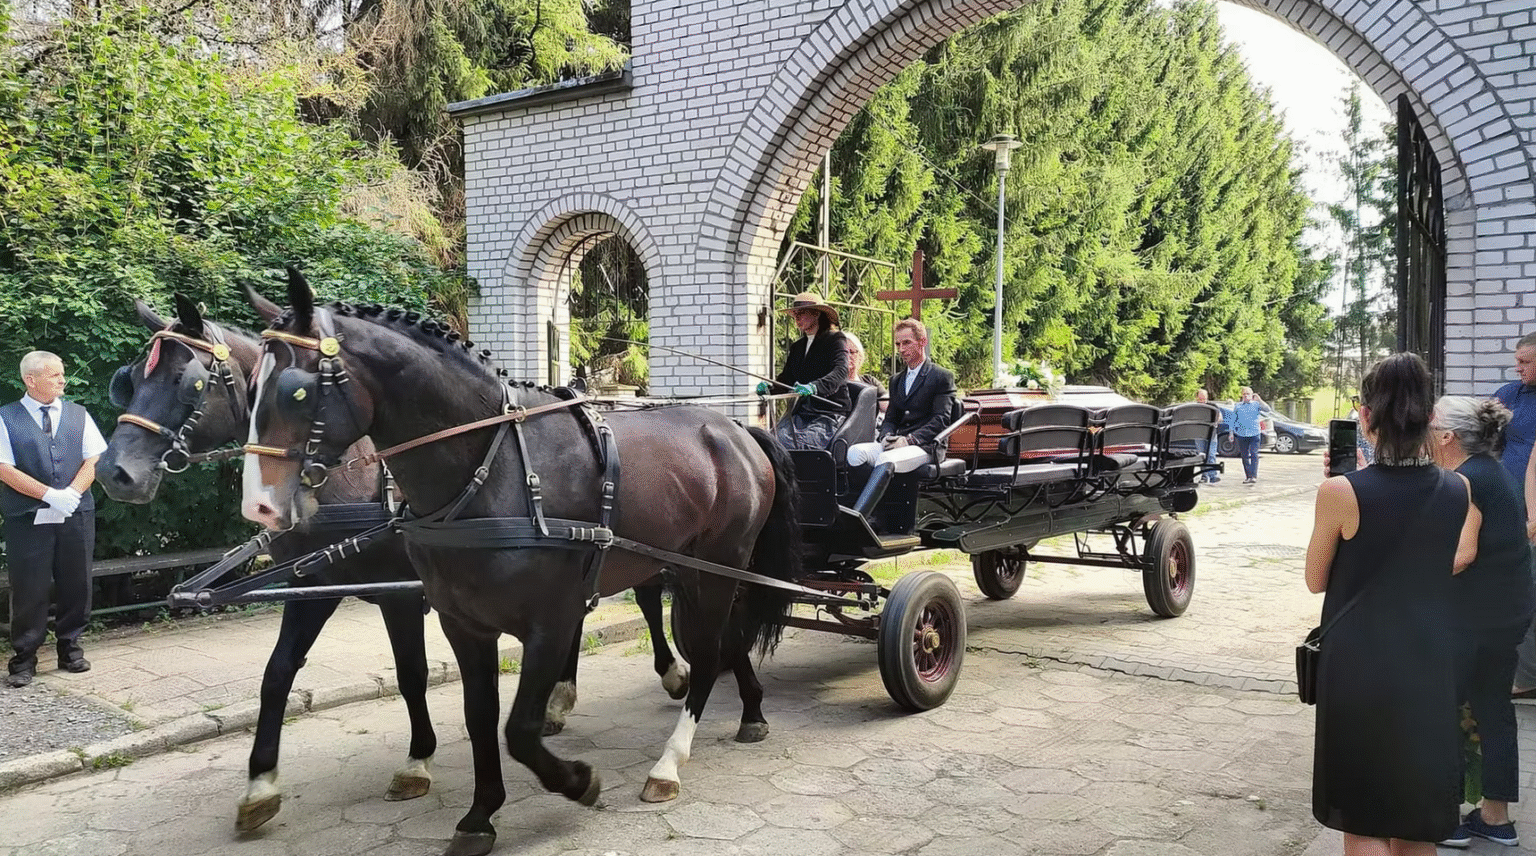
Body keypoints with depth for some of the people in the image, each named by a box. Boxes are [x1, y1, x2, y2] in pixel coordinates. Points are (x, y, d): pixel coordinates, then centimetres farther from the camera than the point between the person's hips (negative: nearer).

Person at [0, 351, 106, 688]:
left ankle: (70, 647, 22)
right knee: (29, 589, 2)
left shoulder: (78, 415, 10)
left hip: (76, 516, 3)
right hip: (28, 519, -3)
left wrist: (72, 493, -13)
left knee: (76, 585, 8)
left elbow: (94, 460, 4)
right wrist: (50, 495, -17)